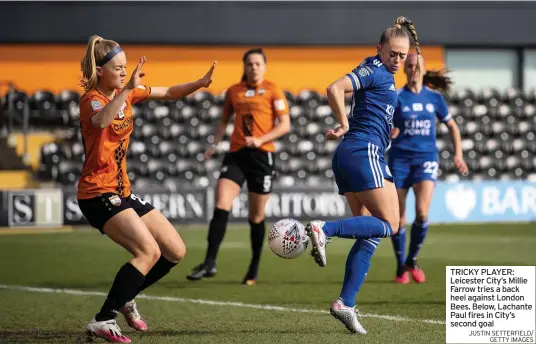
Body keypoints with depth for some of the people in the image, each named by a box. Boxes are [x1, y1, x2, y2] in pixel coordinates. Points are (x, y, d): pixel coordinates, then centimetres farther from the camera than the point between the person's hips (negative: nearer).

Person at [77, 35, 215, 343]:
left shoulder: (126, 93, 9)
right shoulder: (92, 99, -15)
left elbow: (168, 93, 17)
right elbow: (101, 121, -40)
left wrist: (200, 84, 1)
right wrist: (128, 89, -48)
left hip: (122, 191, 9)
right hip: (98, 193, -9)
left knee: (176, 251, 8)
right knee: (149, 251, -25)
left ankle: (125, 297, 25)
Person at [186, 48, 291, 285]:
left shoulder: (272, 90, 2)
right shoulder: (233, 91, 13)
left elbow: (285, 125, -3)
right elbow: (224, 121, 24)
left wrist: (260, 139, -16)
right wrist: (214, 144, 8)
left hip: (262, 155, -3)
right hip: (236, 153, 3)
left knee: (256, 216, 5)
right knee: (221, 207, -14)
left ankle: (254, 268, 19)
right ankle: (209, 263, -14)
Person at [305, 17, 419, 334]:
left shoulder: (384, 74, 22)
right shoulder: (375, 70, -7)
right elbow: (335, 89, -20)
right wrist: (345, 125, -11)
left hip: (349, 155, 10)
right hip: (364, 152, -10)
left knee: (370, 233, 7)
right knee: (389, 225, -11)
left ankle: (346, 303, 1)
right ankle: (324, 230, -20)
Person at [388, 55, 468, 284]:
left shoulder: (434, 97, 5)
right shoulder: (396, 97, -1)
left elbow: (452, 126, 16)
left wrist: (458, 155, 6)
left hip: (426, 157, 1)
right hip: (400, 159, -1)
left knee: (422, 212, -17)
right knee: (398, 218, 0)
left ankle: (412, 260, 5)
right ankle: (401, 267, 17)